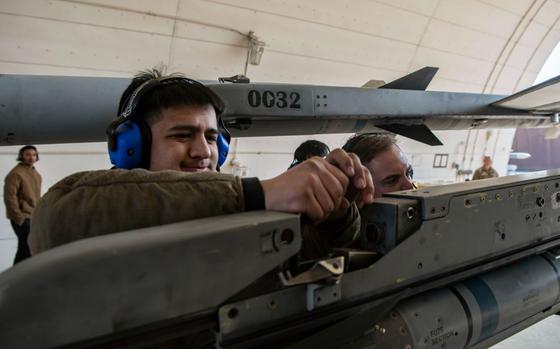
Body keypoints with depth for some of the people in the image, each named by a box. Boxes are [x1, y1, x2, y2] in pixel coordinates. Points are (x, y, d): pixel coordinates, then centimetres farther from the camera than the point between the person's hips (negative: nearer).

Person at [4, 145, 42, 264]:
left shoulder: (36, 174, 14)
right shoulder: (16, 173, -12)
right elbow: (9, 197, -17)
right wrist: (19, 218, -17)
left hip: (33, 217, 8)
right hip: (23, 218, -8)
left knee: (24, 249, 14)